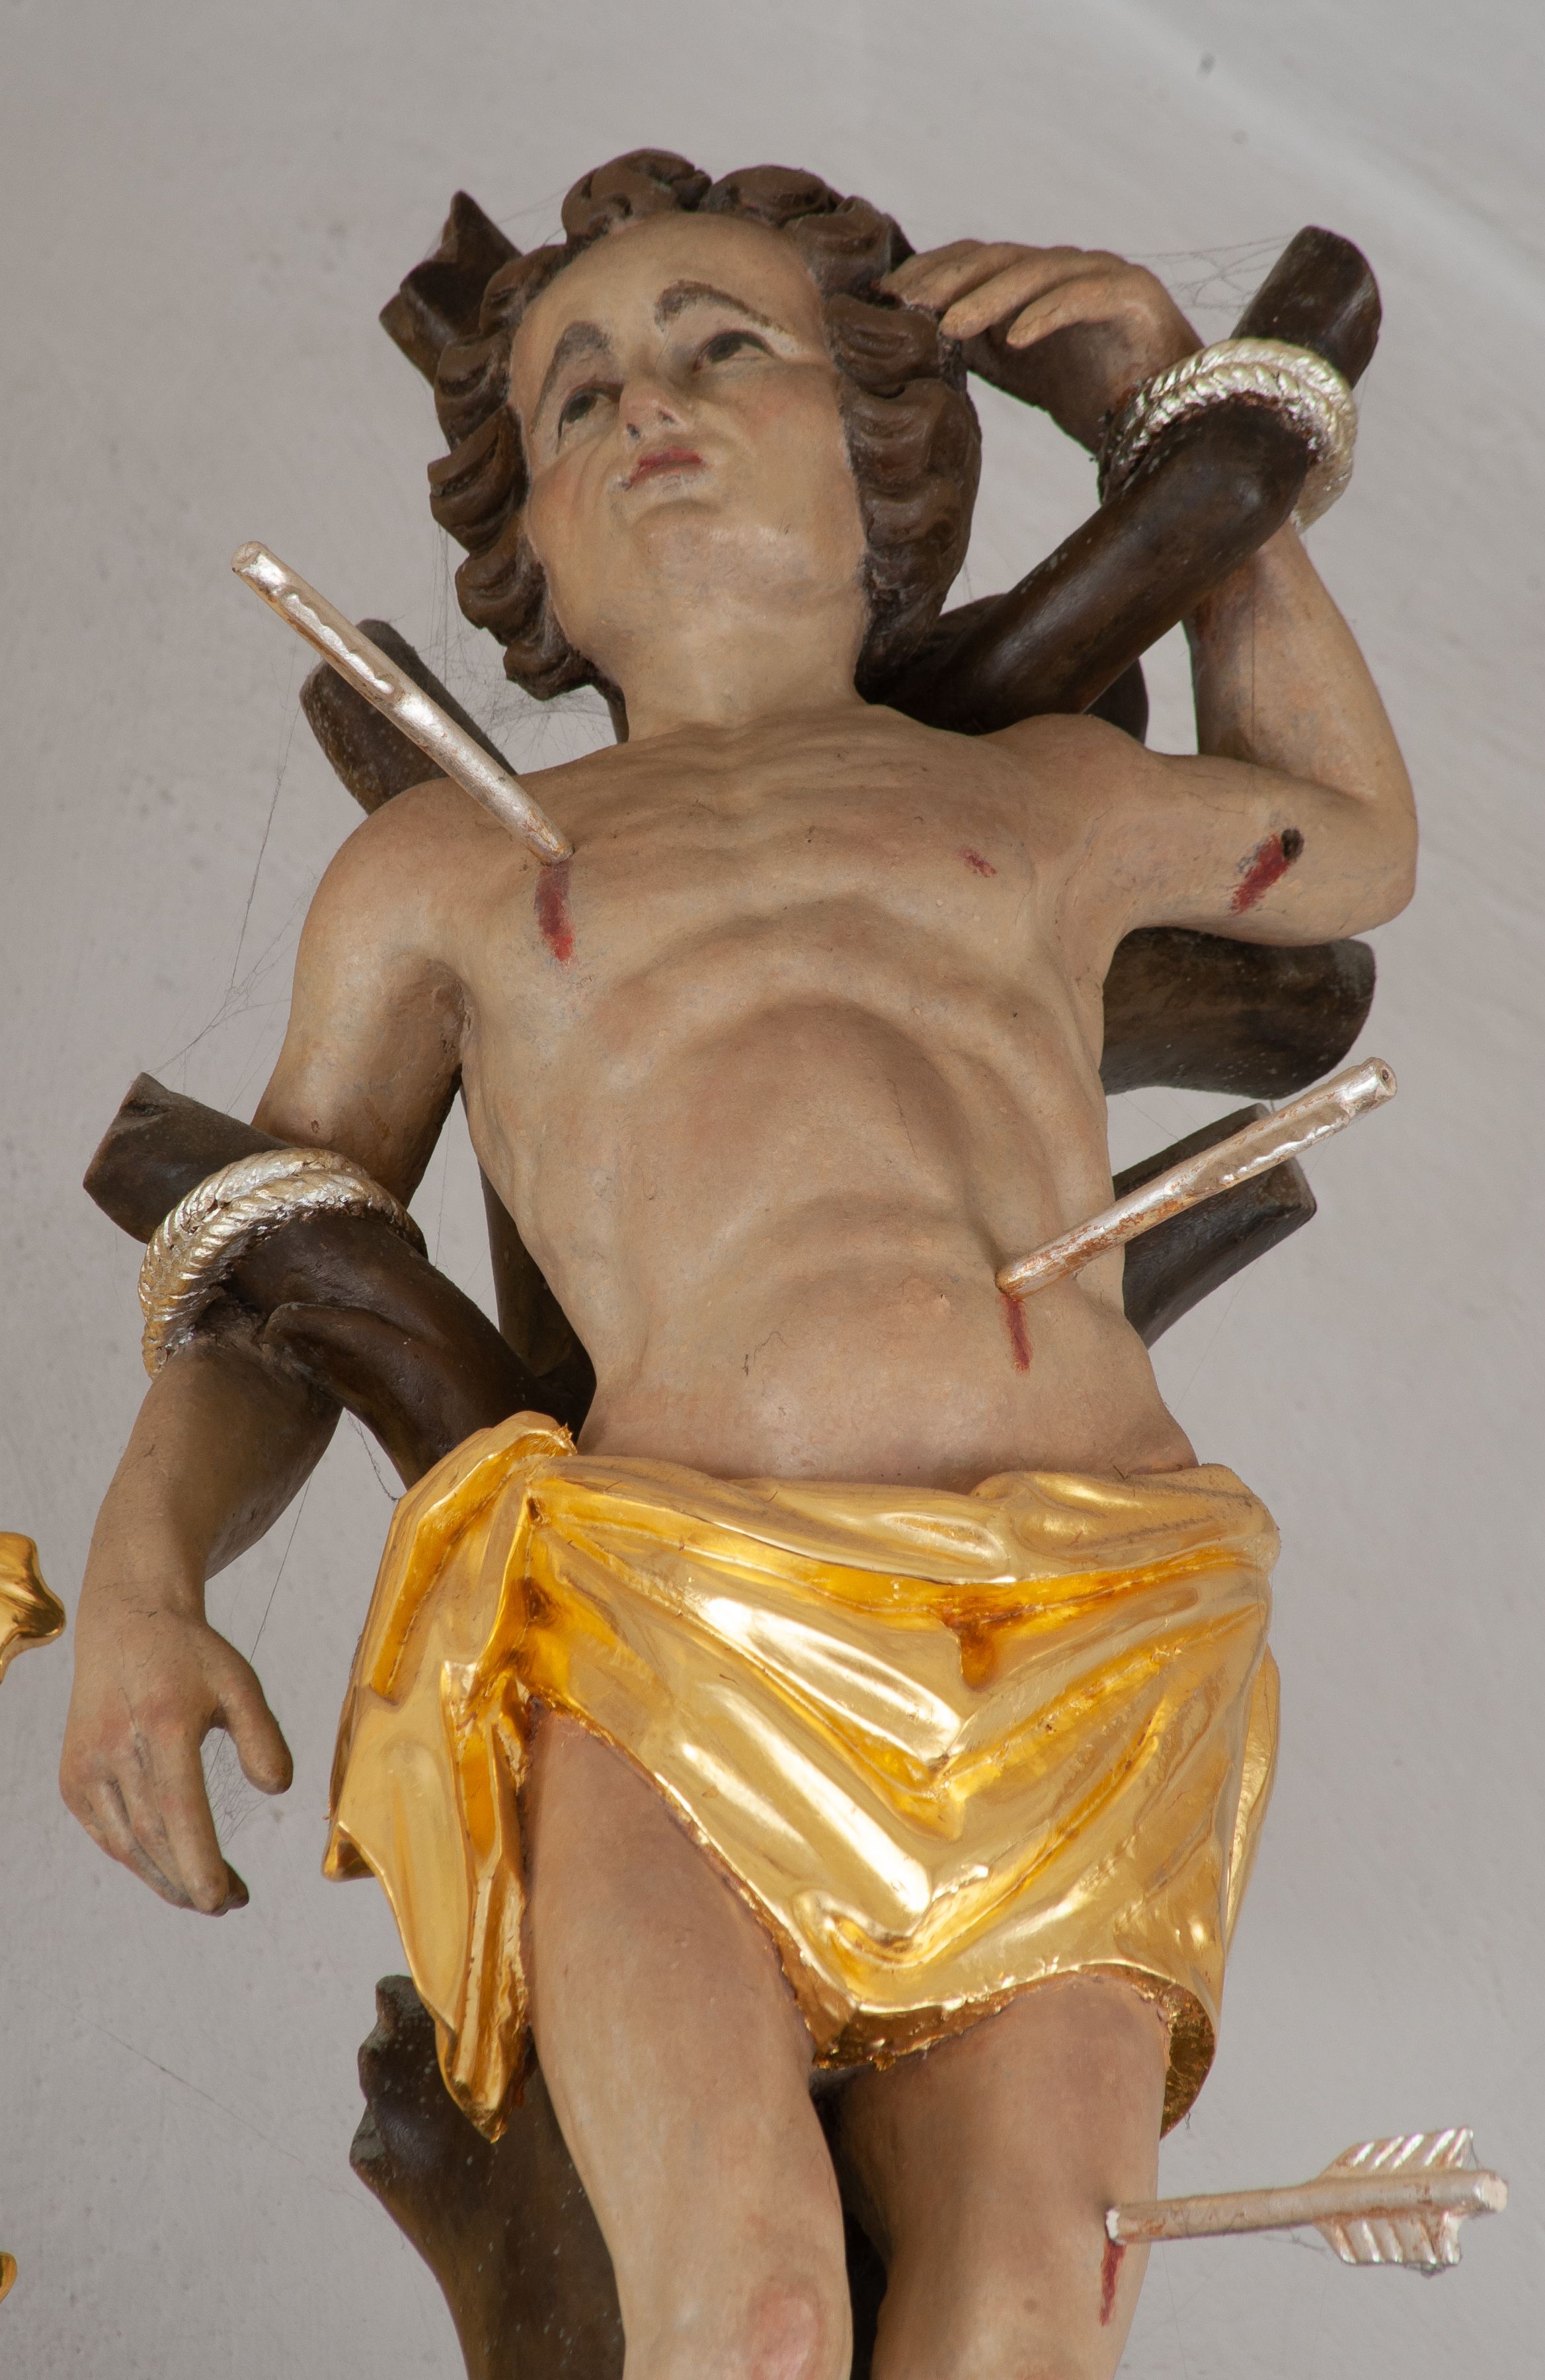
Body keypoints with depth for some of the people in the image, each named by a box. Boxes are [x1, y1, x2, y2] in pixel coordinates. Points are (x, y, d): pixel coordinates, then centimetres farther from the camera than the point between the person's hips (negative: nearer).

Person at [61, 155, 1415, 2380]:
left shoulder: (1057, 799, 29)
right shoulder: (445, 866, 24)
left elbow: (1356, 843, 49)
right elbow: (263, 1323, 24)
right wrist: (138, 1582, 1)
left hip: (1082, 1643, 2)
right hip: (696, 1615, -1)